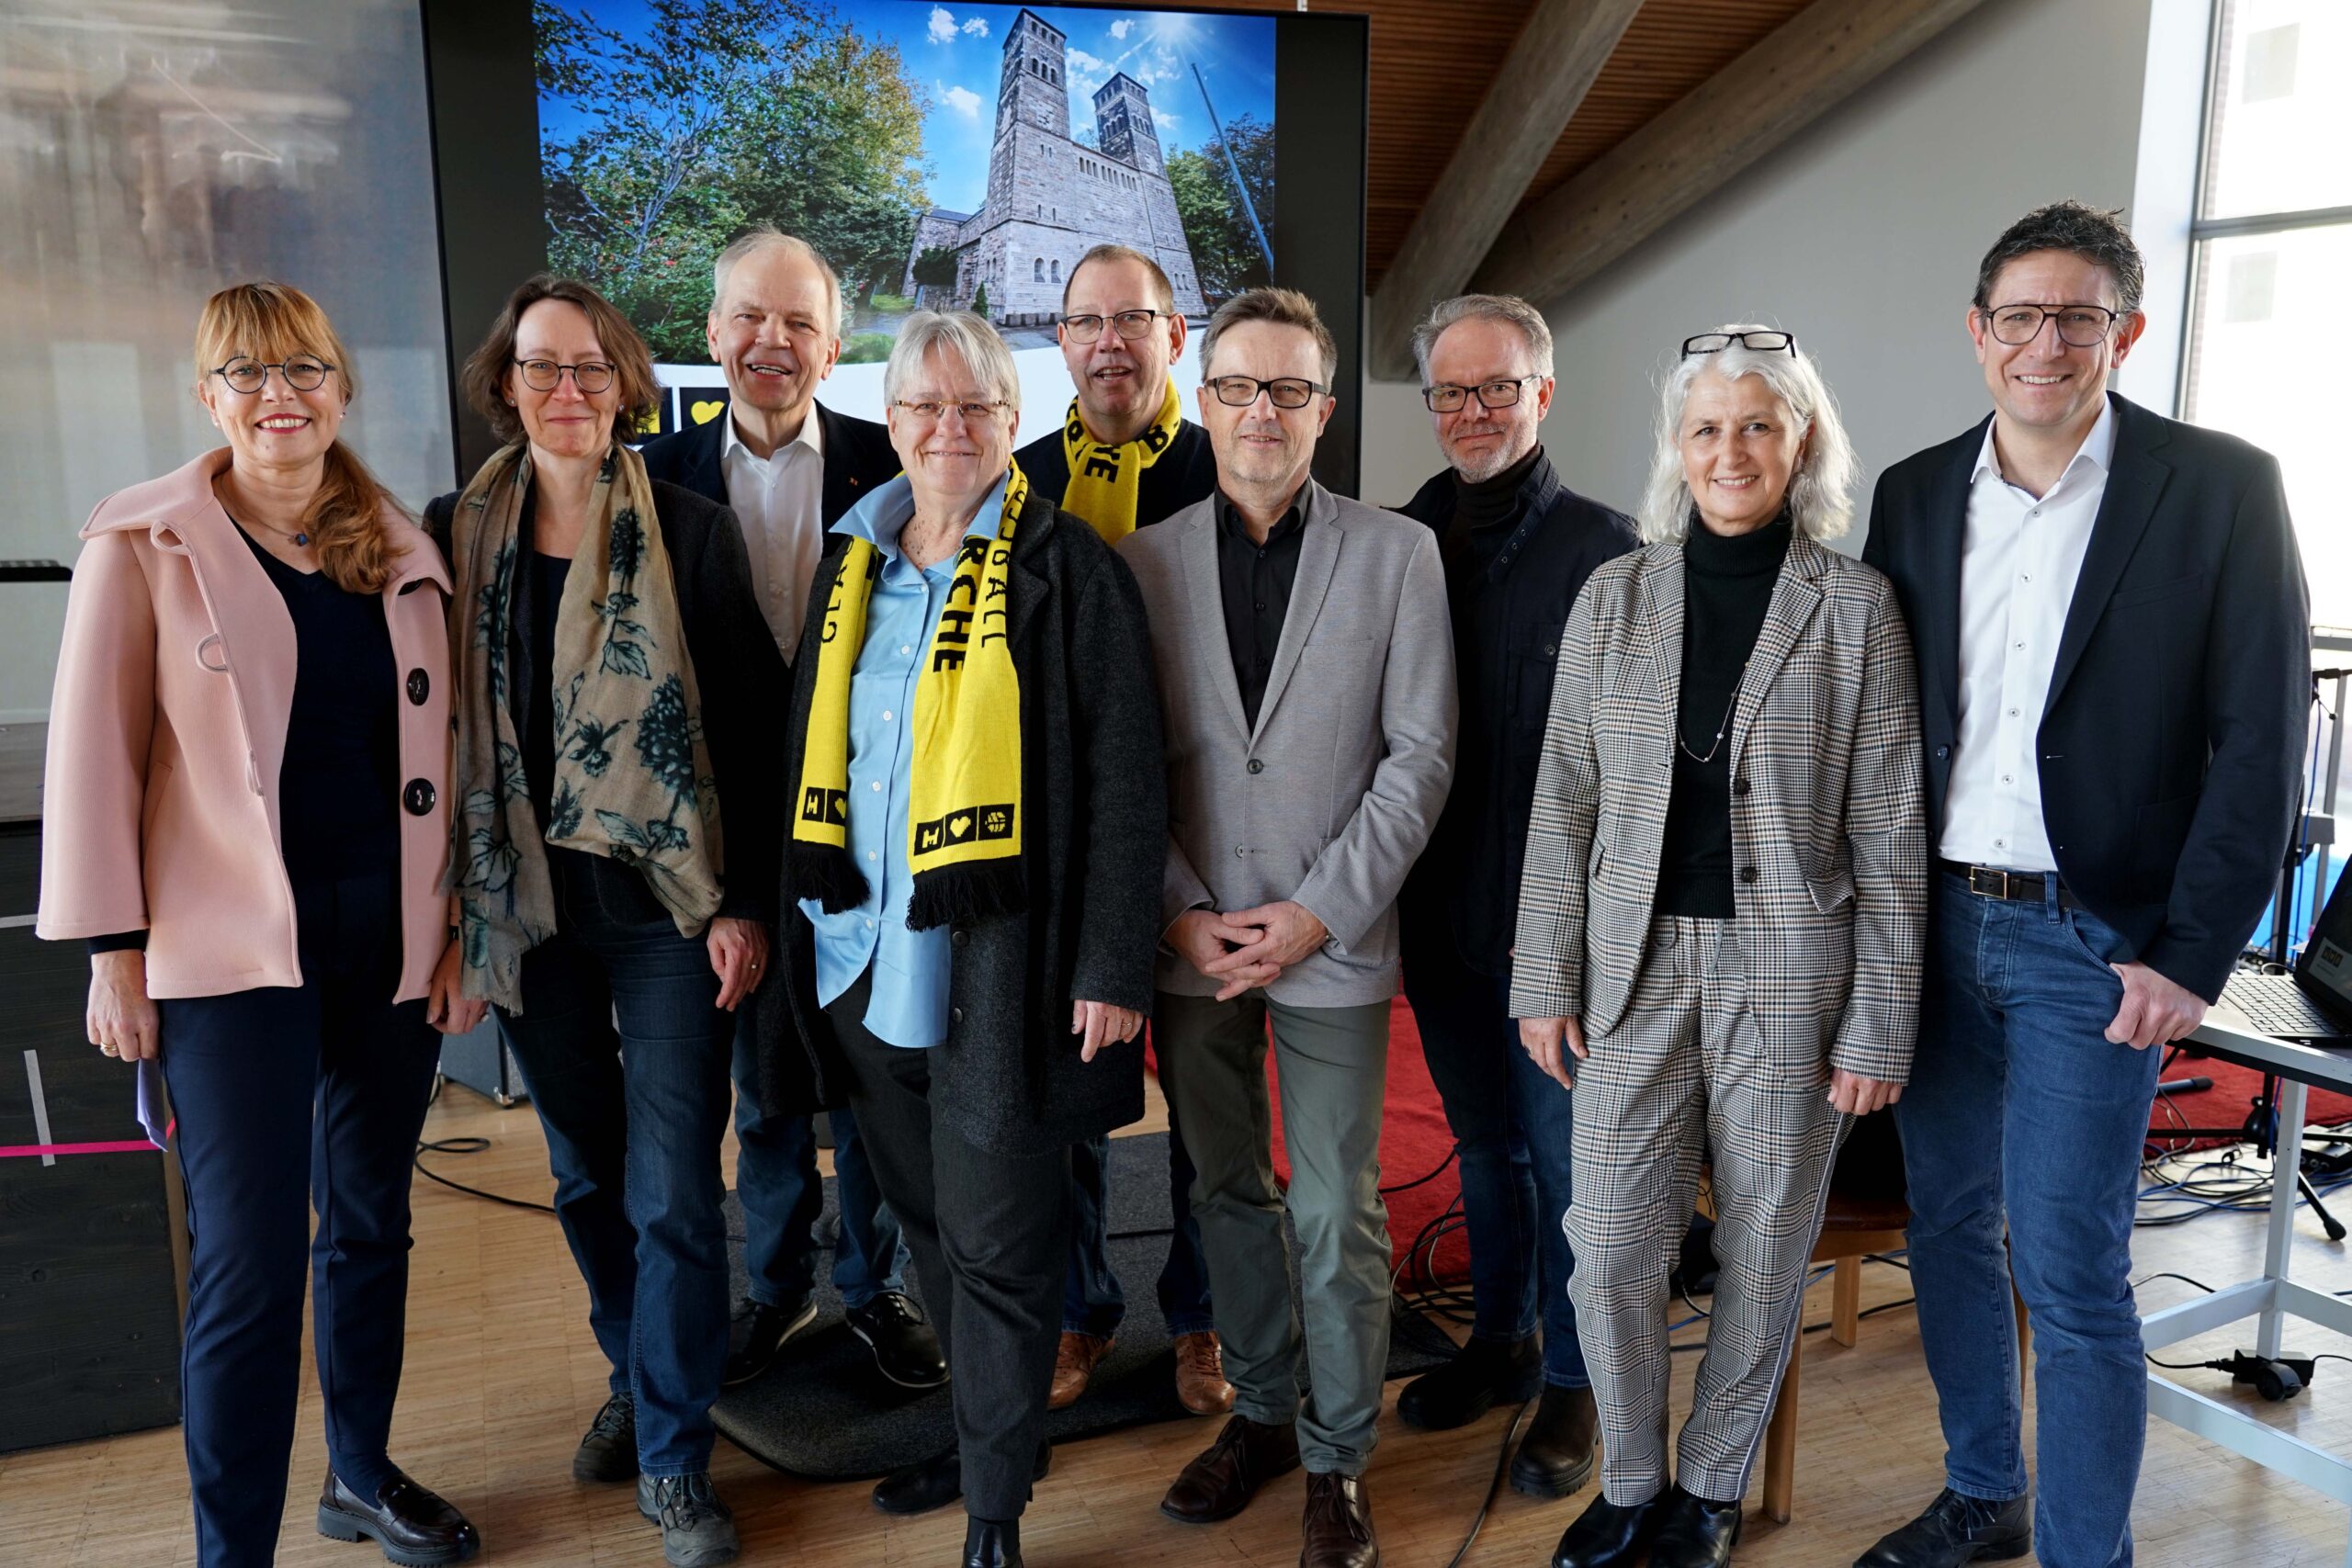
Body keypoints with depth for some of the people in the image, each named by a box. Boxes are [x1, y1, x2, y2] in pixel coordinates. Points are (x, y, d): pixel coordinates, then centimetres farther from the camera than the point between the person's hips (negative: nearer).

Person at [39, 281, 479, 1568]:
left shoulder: (401, 552, 8)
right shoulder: (144, 543, -3)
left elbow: (443, 751, 9)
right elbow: (94, 749, -4)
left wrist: (462, 923, 6)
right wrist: (113, 948, -6)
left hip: (388, 933, 4)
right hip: (231, 943, -4)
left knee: (371, 1222, 16)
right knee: (250, 1259, -4)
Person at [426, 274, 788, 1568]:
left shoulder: (689, 533, -4)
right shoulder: (455, 533, 4)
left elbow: (747, 731, -3)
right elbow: (442, 725, 7)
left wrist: (744, 903, -8)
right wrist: (449, 909, 5)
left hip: (665, 905, -3)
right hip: (528, 906, 3)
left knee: (673, 1194, -1)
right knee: (586, 1174, 17)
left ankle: (673, 1462, 16)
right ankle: (632, 1380, 40)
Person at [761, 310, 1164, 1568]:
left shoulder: (1064, 567, -7)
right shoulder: (853, 562, 10)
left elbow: (1123, 780, -10)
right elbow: (813, 756, 16)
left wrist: (1112, 968, -14)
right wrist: (801, 921, 12)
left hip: (998, 961, -6)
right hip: (868, 955, 6)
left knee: (995, 1241, 3)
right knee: (928, 1219, 19)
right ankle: (982, 1436, 39)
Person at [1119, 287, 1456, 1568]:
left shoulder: (1398, 553, 1)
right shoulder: (1143, 561, 5)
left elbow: (1419, 754, -3)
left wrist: (1320, 911, -10)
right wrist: (1184, 916, -7)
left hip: (1334, 939, -2)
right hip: (1190, 940, 2)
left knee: (1337, 1216, 4)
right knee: (1228, 1194, 15)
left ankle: (1338, 1456, 24)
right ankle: (1260, 1414, 34)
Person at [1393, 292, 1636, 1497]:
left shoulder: (1603, 546, -7)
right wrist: (1393, 898, 6)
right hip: (1438, 912, 5)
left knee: (1565, 1154, 7)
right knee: (1482, 1141, 19)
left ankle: (1573, 1382, 26)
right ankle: (1501, 1341, 37)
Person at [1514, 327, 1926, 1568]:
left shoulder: (1856, 605, -3)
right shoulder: (1615, 594, 3)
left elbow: (1887, 835, -2)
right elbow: (1565, 803, 4)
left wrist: (1880, 1026, -4)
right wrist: (1545, 980, 1)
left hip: (1790, 970, -1)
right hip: (1636, 964, 2)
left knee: (1763, 1254, 11)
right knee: (1610, 1248, 3)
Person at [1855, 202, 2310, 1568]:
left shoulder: (2222, 489, -5)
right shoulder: (1914, 495, 6)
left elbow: (2260, 741, -7)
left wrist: (2194, 955, -11)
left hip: (2093, 943, -4)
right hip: (1932, 928, 5)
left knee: (2071, 1274, -2)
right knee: (1949, 1226, 15)